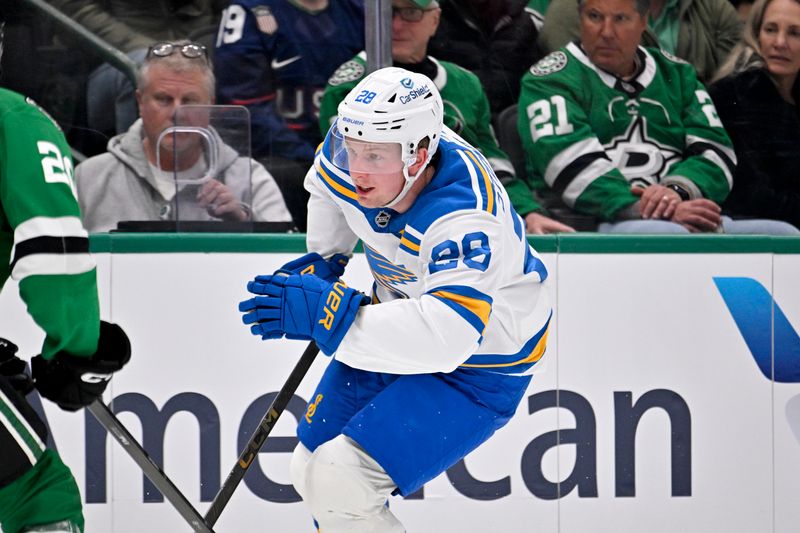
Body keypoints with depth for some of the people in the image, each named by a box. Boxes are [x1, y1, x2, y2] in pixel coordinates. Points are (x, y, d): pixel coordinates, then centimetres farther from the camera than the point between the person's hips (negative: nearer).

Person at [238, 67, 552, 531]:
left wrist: (329, 315, -50)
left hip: (477, 370, -8)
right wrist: (323, 258, 11)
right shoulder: (370, 139, -16)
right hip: (404, 326, 8)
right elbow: (330, 181, 11)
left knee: (339, 484, -21)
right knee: (311, 473, 13)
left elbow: (447, 335, -50)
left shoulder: (466, 220, -37)